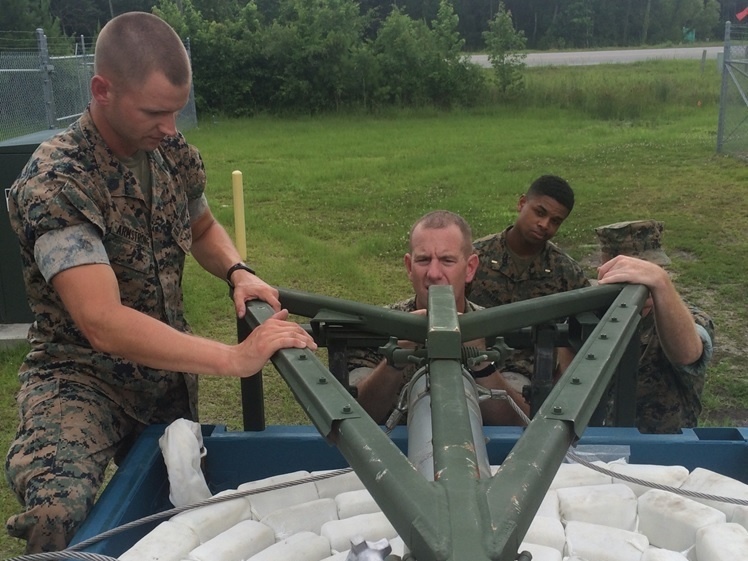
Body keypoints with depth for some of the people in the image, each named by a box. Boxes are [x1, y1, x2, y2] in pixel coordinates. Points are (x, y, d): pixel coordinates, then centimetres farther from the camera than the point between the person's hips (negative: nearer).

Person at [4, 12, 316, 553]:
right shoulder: (54, 182, -24)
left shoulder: (175, 153, -4)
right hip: (82, 378, -6)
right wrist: (236, 358, -35)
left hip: (172, 372, 6)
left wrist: (238, 271, -6)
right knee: (57, 508, -32)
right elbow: (103, 323, -33)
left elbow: (203, 228, 16)